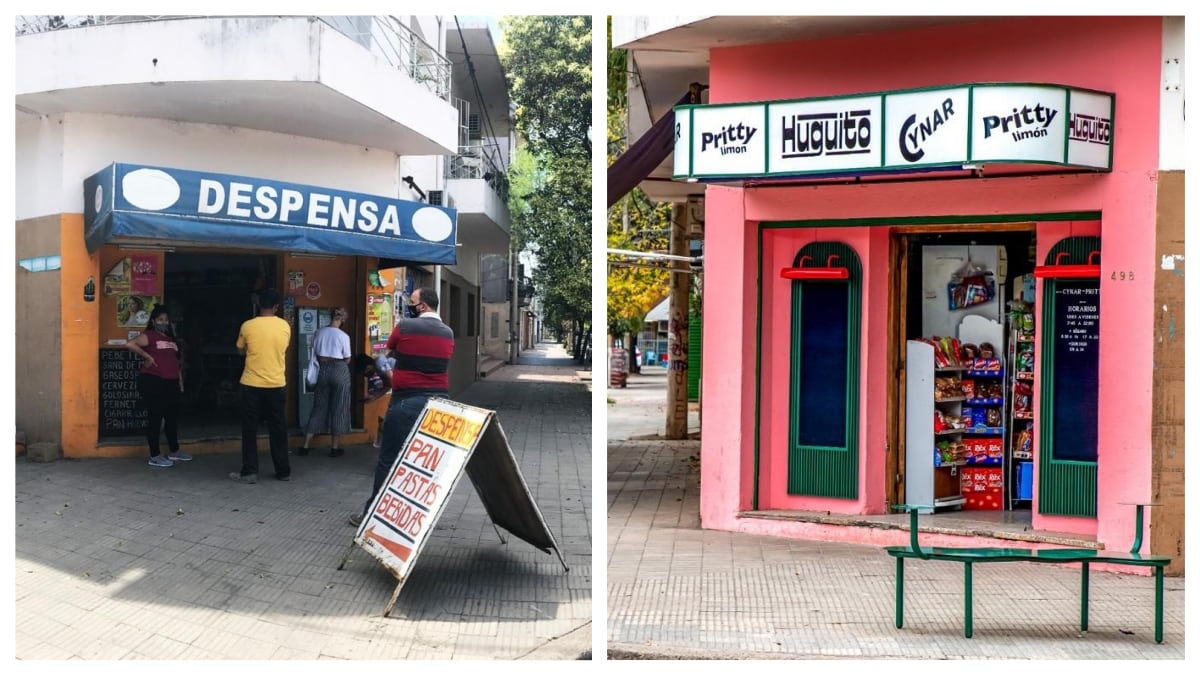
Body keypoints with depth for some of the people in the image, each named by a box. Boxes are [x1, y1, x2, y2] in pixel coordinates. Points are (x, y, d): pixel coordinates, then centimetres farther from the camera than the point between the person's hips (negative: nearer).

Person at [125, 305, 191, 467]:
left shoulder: (171, 338, 19)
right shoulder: (149, 335, -6)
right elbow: (129, 344, -22)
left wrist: (179, 379, 18)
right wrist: (147, 357, -17)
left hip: (170, 383, 8)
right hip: (153, 382, -8)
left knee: (172, 417, 15)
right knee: (155, 418, -3)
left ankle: (174, 452, 28)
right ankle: (155, 457, 3)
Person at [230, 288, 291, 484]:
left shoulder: (248, 326, -8)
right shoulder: (285, 326, -2)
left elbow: (241, 350, 10)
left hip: (252, 384, -2)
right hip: (277, 384, 2)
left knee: (250, 429, 6)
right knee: (277, 428, 10)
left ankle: (249, 472, 5)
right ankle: (283, 471, 15)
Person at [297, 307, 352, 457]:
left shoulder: (319, 333, 1)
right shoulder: (343, 336, -11)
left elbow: (316, 354, 8)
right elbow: (347, 360, -3)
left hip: (323, 370, 4)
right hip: (340, 370, -4)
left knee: (318, 408, 12)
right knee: (339, 409, 5)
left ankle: (305, 446, 12)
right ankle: (335, 448, 8)